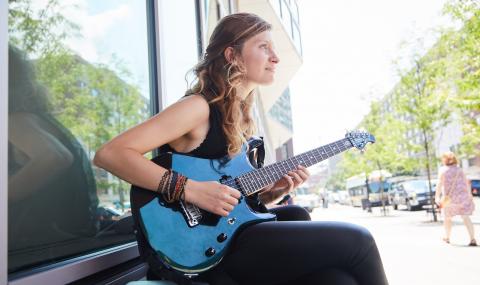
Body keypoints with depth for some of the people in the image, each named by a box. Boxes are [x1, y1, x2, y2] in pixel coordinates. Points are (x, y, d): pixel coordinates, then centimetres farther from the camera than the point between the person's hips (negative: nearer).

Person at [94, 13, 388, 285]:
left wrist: (273, 190, -1)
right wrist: (190, 189, -25)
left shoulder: (241, 117, 14)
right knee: (355, 240, -11)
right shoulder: (199, 107, -12)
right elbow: (109, 154, -19)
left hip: (235, 229, 8)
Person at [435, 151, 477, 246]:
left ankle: (447, 238, 30)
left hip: (449, 197, -3)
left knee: (447, 217, 16)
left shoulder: (442, 170, -5)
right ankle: (473, 239, -11)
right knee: (465, 217, 1)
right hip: (462, 195, 3)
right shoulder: (459, 169, 7)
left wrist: (437, 196, -14)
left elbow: (440, 183, -14)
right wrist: (469, 194, 20)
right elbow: (466, 182, 9)